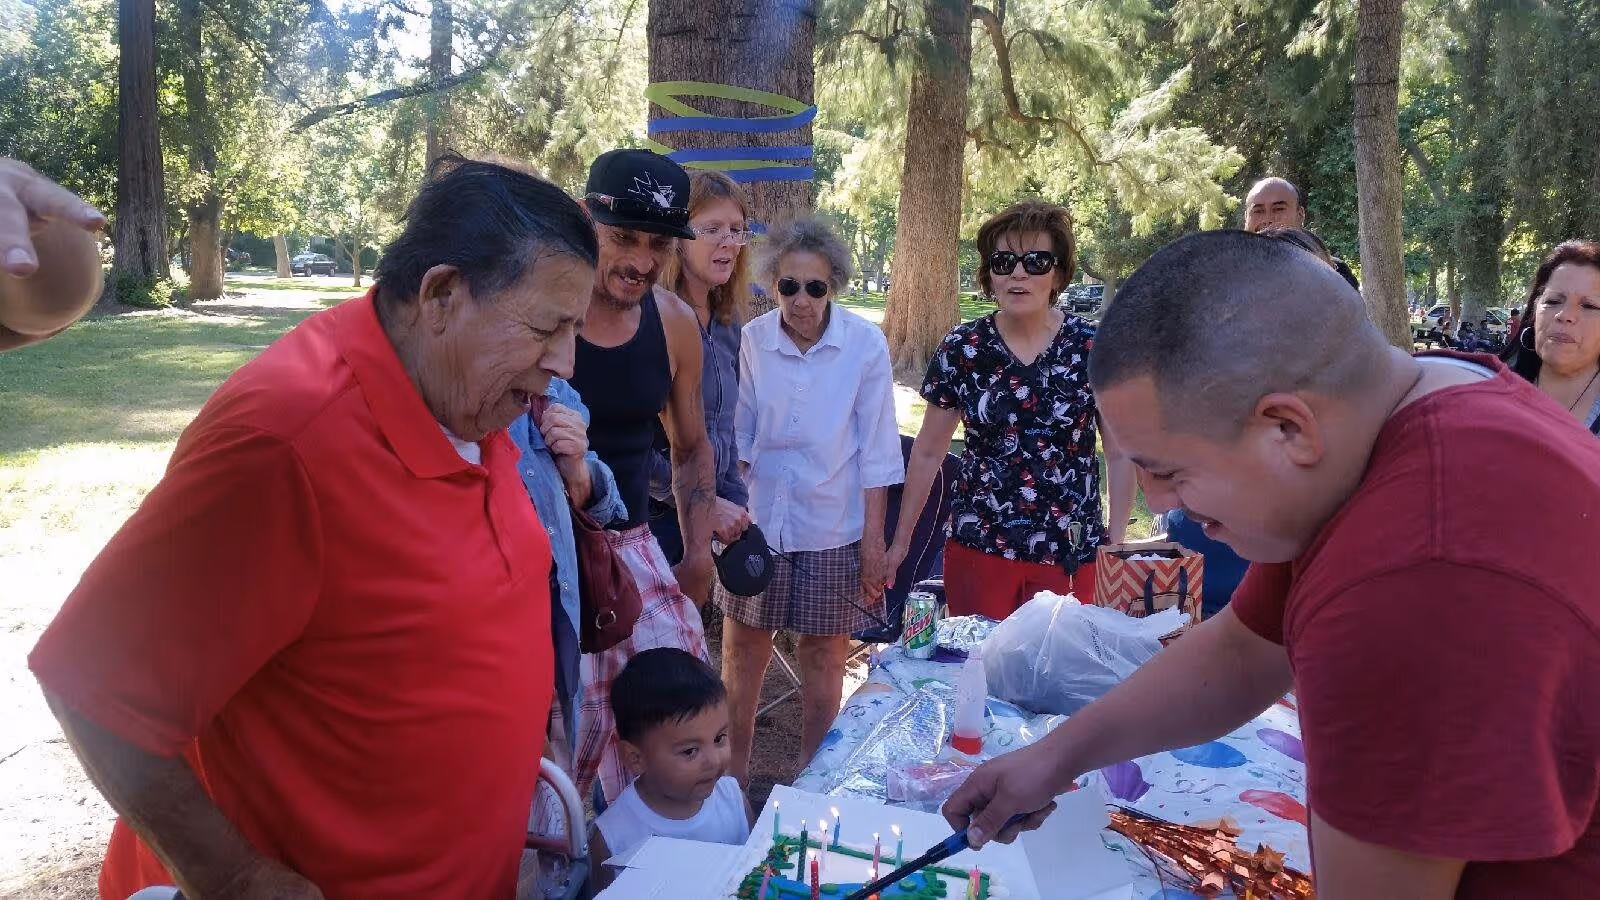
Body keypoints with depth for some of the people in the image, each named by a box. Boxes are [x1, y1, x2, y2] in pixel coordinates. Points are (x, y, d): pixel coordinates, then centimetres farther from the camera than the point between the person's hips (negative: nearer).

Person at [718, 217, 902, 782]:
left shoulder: (865, 343, -10)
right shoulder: (752, 340, -5)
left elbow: (877, 450, -6)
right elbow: (737, 436, 3)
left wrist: (873, 538, -6)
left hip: (832, 526, -1)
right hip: (758, 519, 2)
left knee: (823, 654, 11)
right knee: (743, 649, 9)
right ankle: (733, 773, 28)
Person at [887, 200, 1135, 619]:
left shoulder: (1092, 349, -4)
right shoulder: (961, 349, -1)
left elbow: (1120, 454, 3)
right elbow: (928, 452, 6)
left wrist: (1117, 542, 0)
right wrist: (901, 540, 8)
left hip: (1069, 554, 0)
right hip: (979, 547, 1)